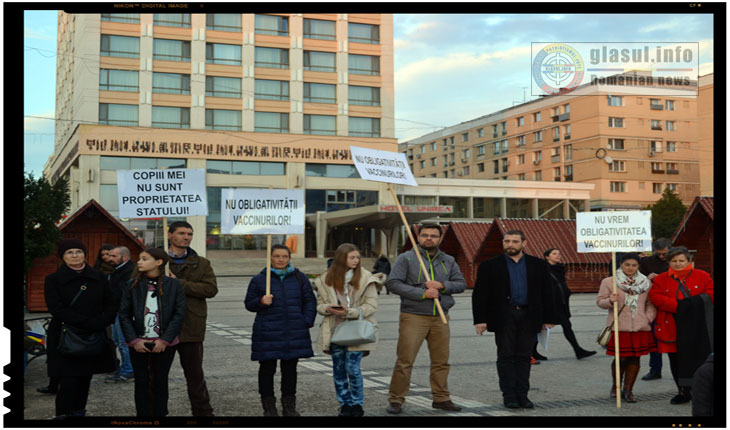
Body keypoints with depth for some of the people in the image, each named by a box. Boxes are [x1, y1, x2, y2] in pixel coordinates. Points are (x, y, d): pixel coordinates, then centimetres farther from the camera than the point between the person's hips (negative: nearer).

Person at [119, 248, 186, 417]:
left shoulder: (174, 285, -3)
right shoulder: (131, 286, 1)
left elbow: (179, 314, -4)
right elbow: (124, 314, 1)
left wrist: (165, 340, -10)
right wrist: (133, 340, -8)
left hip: (164, 344, -1)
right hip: (139, 344, 1)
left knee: (160, 382, 7)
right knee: (141, 383, 6)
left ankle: (160, 413, 15)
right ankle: (143, 414, 14)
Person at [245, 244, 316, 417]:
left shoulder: (299, 278, 8)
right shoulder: (259, 279, 2)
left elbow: (310, 301, 11)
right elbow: (249, 303, 5)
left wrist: (307, 321, 0)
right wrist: (261, 301, -15)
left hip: (294, 332, 2)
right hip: (268, 333, -2)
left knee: (290, 369, 9)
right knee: (267, 369, 2)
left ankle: (289, 406, 19)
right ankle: (269, 407, 13)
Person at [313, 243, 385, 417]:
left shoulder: (366, 278, -4)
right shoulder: (326, 279, 3)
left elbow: (372, 305, -7)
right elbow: (319, 304, 8)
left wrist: (349, 312, -19)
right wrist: (328, 308, -15)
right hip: (334, 330, 3)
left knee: (352, 368, -6)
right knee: (339, 369, 8)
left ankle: (357, 404, 13)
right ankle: (345, 404, 22)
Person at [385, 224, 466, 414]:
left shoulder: (448, 261, 14)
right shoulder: (406, 258, -1)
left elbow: (461, 283, 11)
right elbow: (392, 283, -9)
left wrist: (442, 285, -9)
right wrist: (422, 293, -16)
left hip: (440, 318, 4)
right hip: (413, 317, -4)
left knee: (441, 361, 8)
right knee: (405, 361, -5)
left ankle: (441, 398, 20)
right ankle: (396, 400, 3)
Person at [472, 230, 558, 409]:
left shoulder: (538, 265, 7)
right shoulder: (490, 266, 2)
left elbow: (547, 293, 8)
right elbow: (479, 295, 0)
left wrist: (549, 319, 4)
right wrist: (480, 320, -8)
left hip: (529, 317, 2)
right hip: (504, 317, -1)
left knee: (523, 357, 7)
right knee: (506, 357, 2)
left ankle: (522, 394, 14)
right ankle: (509, 395, 7)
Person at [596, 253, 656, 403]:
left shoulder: (646, 283, 9)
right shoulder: (608, 282, -1)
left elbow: (651, 303, 14)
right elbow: (600, 301, 1)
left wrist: (649, 318, 0)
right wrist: (610, 301, -18)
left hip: (640, 328, 3)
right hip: (619, 327, -3)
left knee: (635, 358, 3)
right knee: (621, 358, -1)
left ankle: (628, 390, 16)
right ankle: (615, 386, 24)